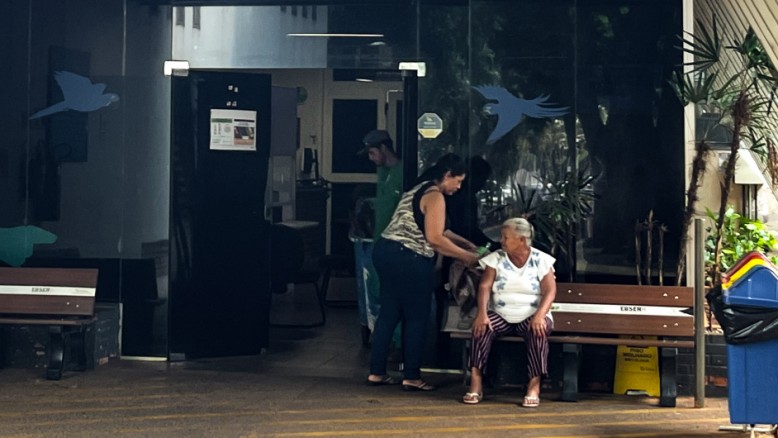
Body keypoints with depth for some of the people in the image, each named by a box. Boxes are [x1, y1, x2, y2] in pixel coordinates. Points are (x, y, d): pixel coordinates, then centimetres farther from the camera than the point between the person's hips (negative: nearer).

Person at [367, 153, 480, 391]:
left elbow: (434, 229, 27)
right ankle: (411, 377, 3)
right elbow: (434, 238, -17)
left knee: (389, 313, 13)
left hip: (386, 251, 10)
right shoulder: (435, 197, -11)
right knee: (416, 317, 0)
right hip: (409, 259, -10)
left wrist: (464, 242, 23)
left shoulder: (421, 190, 20)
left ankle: (377, 371, 16)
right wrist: (465, 256, -8)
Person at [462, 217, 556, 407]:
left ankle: (534, 386, -33)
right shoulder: (496, 258, 5)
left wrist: (539, 315, -28)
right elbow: (484, 287, -6)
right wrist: (482, 313, -25)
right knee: (482, 326, -30)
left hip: (531, 317, -1)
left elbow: (550, 291, -9)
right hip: (500, 315, 2)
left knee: (538, 331, -35)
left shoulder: (541, 260, 0)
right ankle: (476, 383, -31)